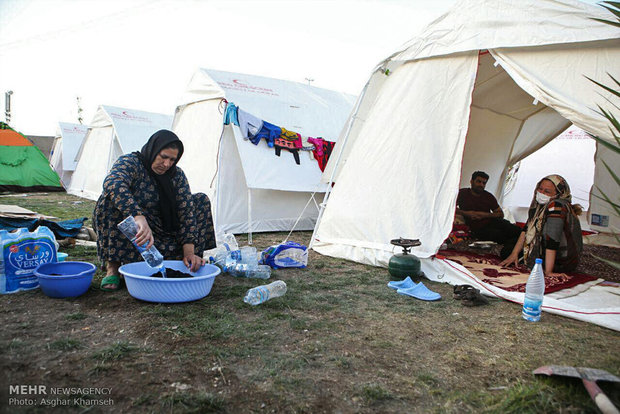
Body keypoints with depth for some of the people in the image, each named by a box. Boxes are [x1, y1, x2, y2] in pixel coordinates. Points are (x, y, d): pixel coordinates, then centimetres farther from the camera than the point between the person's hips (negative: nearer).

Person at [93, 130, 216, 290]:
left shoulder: (177, 175, -4)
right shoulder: (129, 162, -17)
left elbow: (186, 211, -11)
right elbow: (113, 183, -41)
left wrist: (189, 252, -23)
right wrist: (139, 218, -56)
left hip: (159, 228, 4)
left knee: (201, 200, -6)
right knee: (113, 199, -34)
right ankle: (112, 267, -25)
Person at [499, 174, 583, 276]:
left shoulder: (557, 206, -31)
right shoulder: (541, 205, -3)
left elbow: (552, 240, -35)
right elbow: (526, 229, 2)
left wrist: (548, 271, -36)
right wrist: (514, 254, -3)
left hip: (560, 263, -9)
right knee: (507, 251, 14)